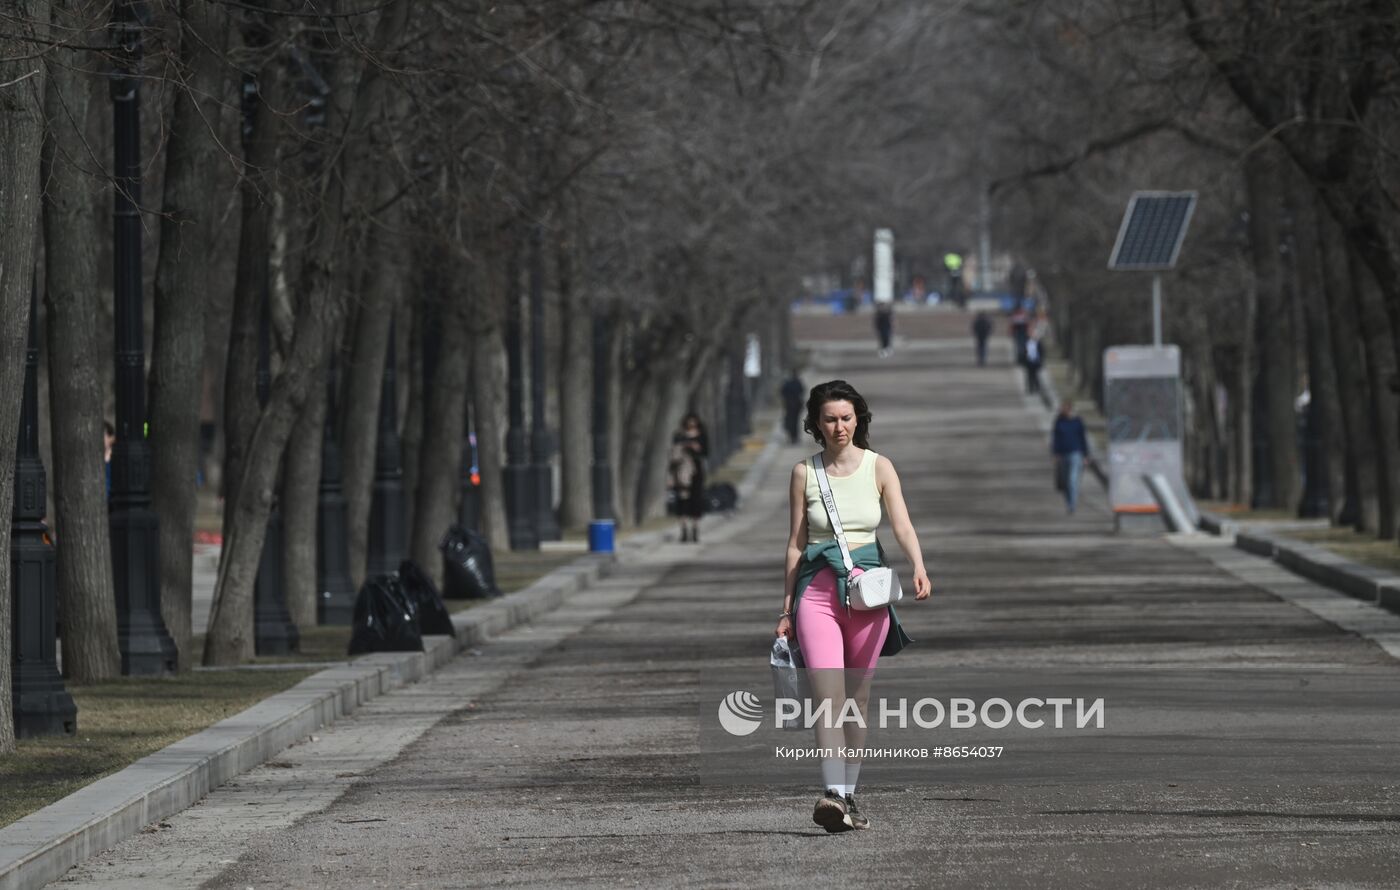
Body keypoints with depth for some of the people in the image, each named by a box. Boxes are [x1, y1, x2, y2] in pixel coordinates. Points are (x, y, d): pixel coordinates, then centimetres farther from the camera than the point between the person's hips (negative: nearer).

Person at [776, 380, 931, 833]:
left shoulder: (878, 467, 4)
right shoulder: (804, 472, 5)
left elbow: (902, 526, -6)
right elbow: (796, 544, 9)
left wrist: (919, 568, -26)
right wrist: (786, 609, 9)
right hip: (818, 587, -1)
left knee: (858, 699, 7)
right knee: (830, 697, -15)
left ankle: (848, 796, 18)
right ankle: (833, 795, -26)